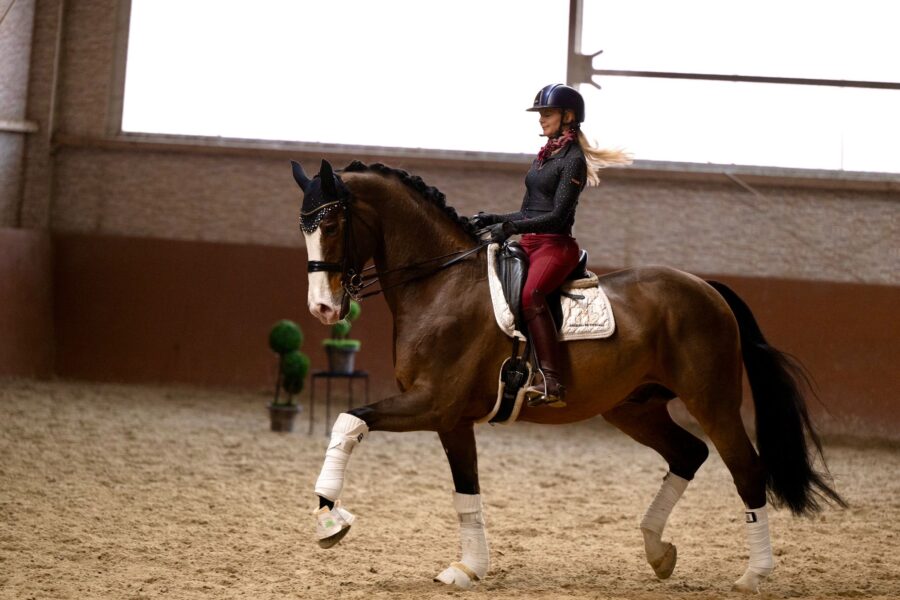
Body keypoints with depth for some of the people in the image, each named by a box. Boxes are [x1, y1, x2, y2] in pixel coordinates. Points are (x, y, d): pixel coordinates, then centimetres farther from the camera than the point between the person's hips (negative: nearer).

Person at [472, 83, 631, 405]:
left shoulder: (573, 160, -7)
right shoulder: (543, 156, 19)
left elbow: (558, 216, -15)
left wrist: (510, 227, -21)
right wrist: (493, 220, 9)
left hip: (556, 245, -10)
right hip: (529, 245, 10)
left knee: (530, 294, -35)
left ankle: (551, 382, -43)